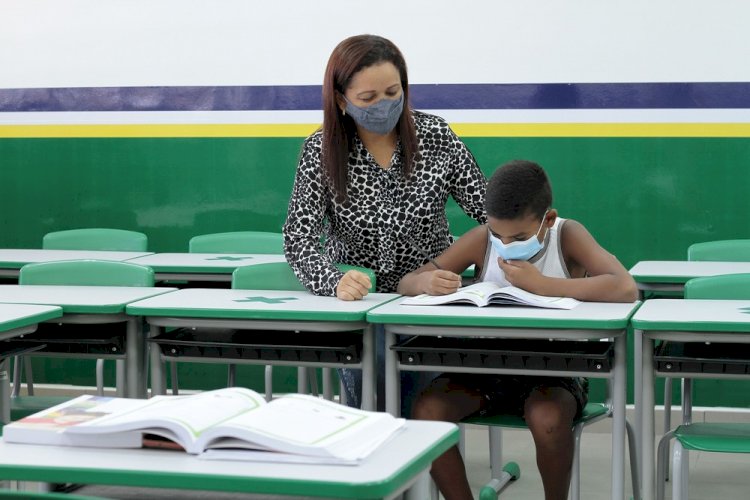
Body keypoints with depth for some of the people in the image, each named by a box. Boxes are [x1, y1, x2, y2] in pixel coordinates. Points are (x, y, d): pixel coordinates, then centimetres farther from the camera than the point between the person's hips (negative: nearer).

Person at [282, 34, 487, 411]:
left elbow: (489, 209, -2)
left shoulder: (435, 136, -5)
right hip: (358, 304, 0)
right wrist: (334, 282, -36)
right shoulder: (321, 151, -9)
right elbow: (299, 238, -16)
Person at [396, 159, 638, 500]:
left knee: (548, 419, -35)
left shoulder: (567, 235, -14)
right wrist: (427, 282, -28)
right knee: (426, 412, -23)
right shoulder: (481, 240, -7)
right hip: (487, 369, 3)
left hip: (554, 372, -3)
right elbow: (406, 283, -3)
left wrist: (541, 284, -30)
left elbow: (626, 288, -30)